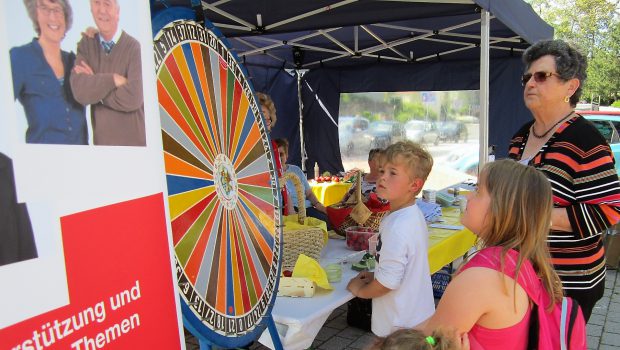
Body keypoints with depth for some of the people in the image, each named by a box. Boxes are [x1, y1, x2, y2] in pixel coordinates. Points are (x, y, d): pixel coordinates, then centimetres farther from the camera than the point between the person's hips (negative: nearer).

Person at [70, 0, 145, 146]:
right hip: (100, 140, 4)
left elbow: (132, 98, -19)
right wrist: (113, 79, -16)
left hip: (134, 141, -3)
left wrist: (94, 85, -8)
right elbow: (80, 91, -8)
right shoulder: (85, 44, 4)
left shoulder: (134, 47, -10)